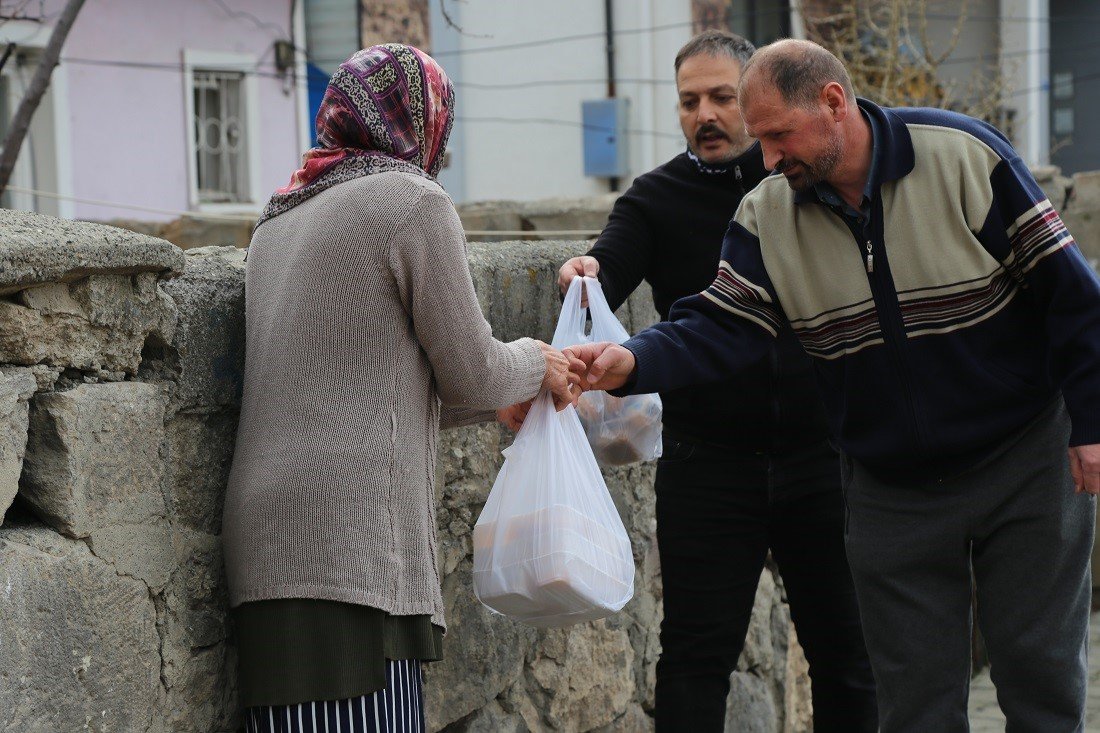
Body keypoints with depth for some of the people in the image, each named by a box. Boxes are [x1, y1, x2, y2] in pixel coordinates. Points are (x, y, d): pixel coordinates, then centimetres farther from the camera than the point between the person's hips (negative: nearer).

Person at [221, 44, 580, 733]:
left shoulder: (278, 218, 21)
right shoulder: (414, 200, -3)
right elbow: (471, 375, 0)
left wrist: (498, 397, 36)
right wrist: (534, 365, 22)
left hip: (267, 546, 8)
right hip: (347, 541, -8)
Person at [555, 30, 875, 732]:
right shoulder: (656, 199, 2)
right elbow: (611, 268, -17)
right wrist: (584, 277, -36)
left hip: (820, 456, 1)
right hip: (710, 464, -1)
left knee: (845, 648, 9)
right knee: (697, 651, 0)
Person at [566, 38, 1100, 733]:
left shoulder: (966, 155, -15)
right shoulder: (766, 217, -4)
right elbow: (718, 328, -11)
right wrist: (632, 362, -31)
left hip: (1023, 461, -3)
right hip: (890, 487, 3)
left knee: (1041, 673, 3)